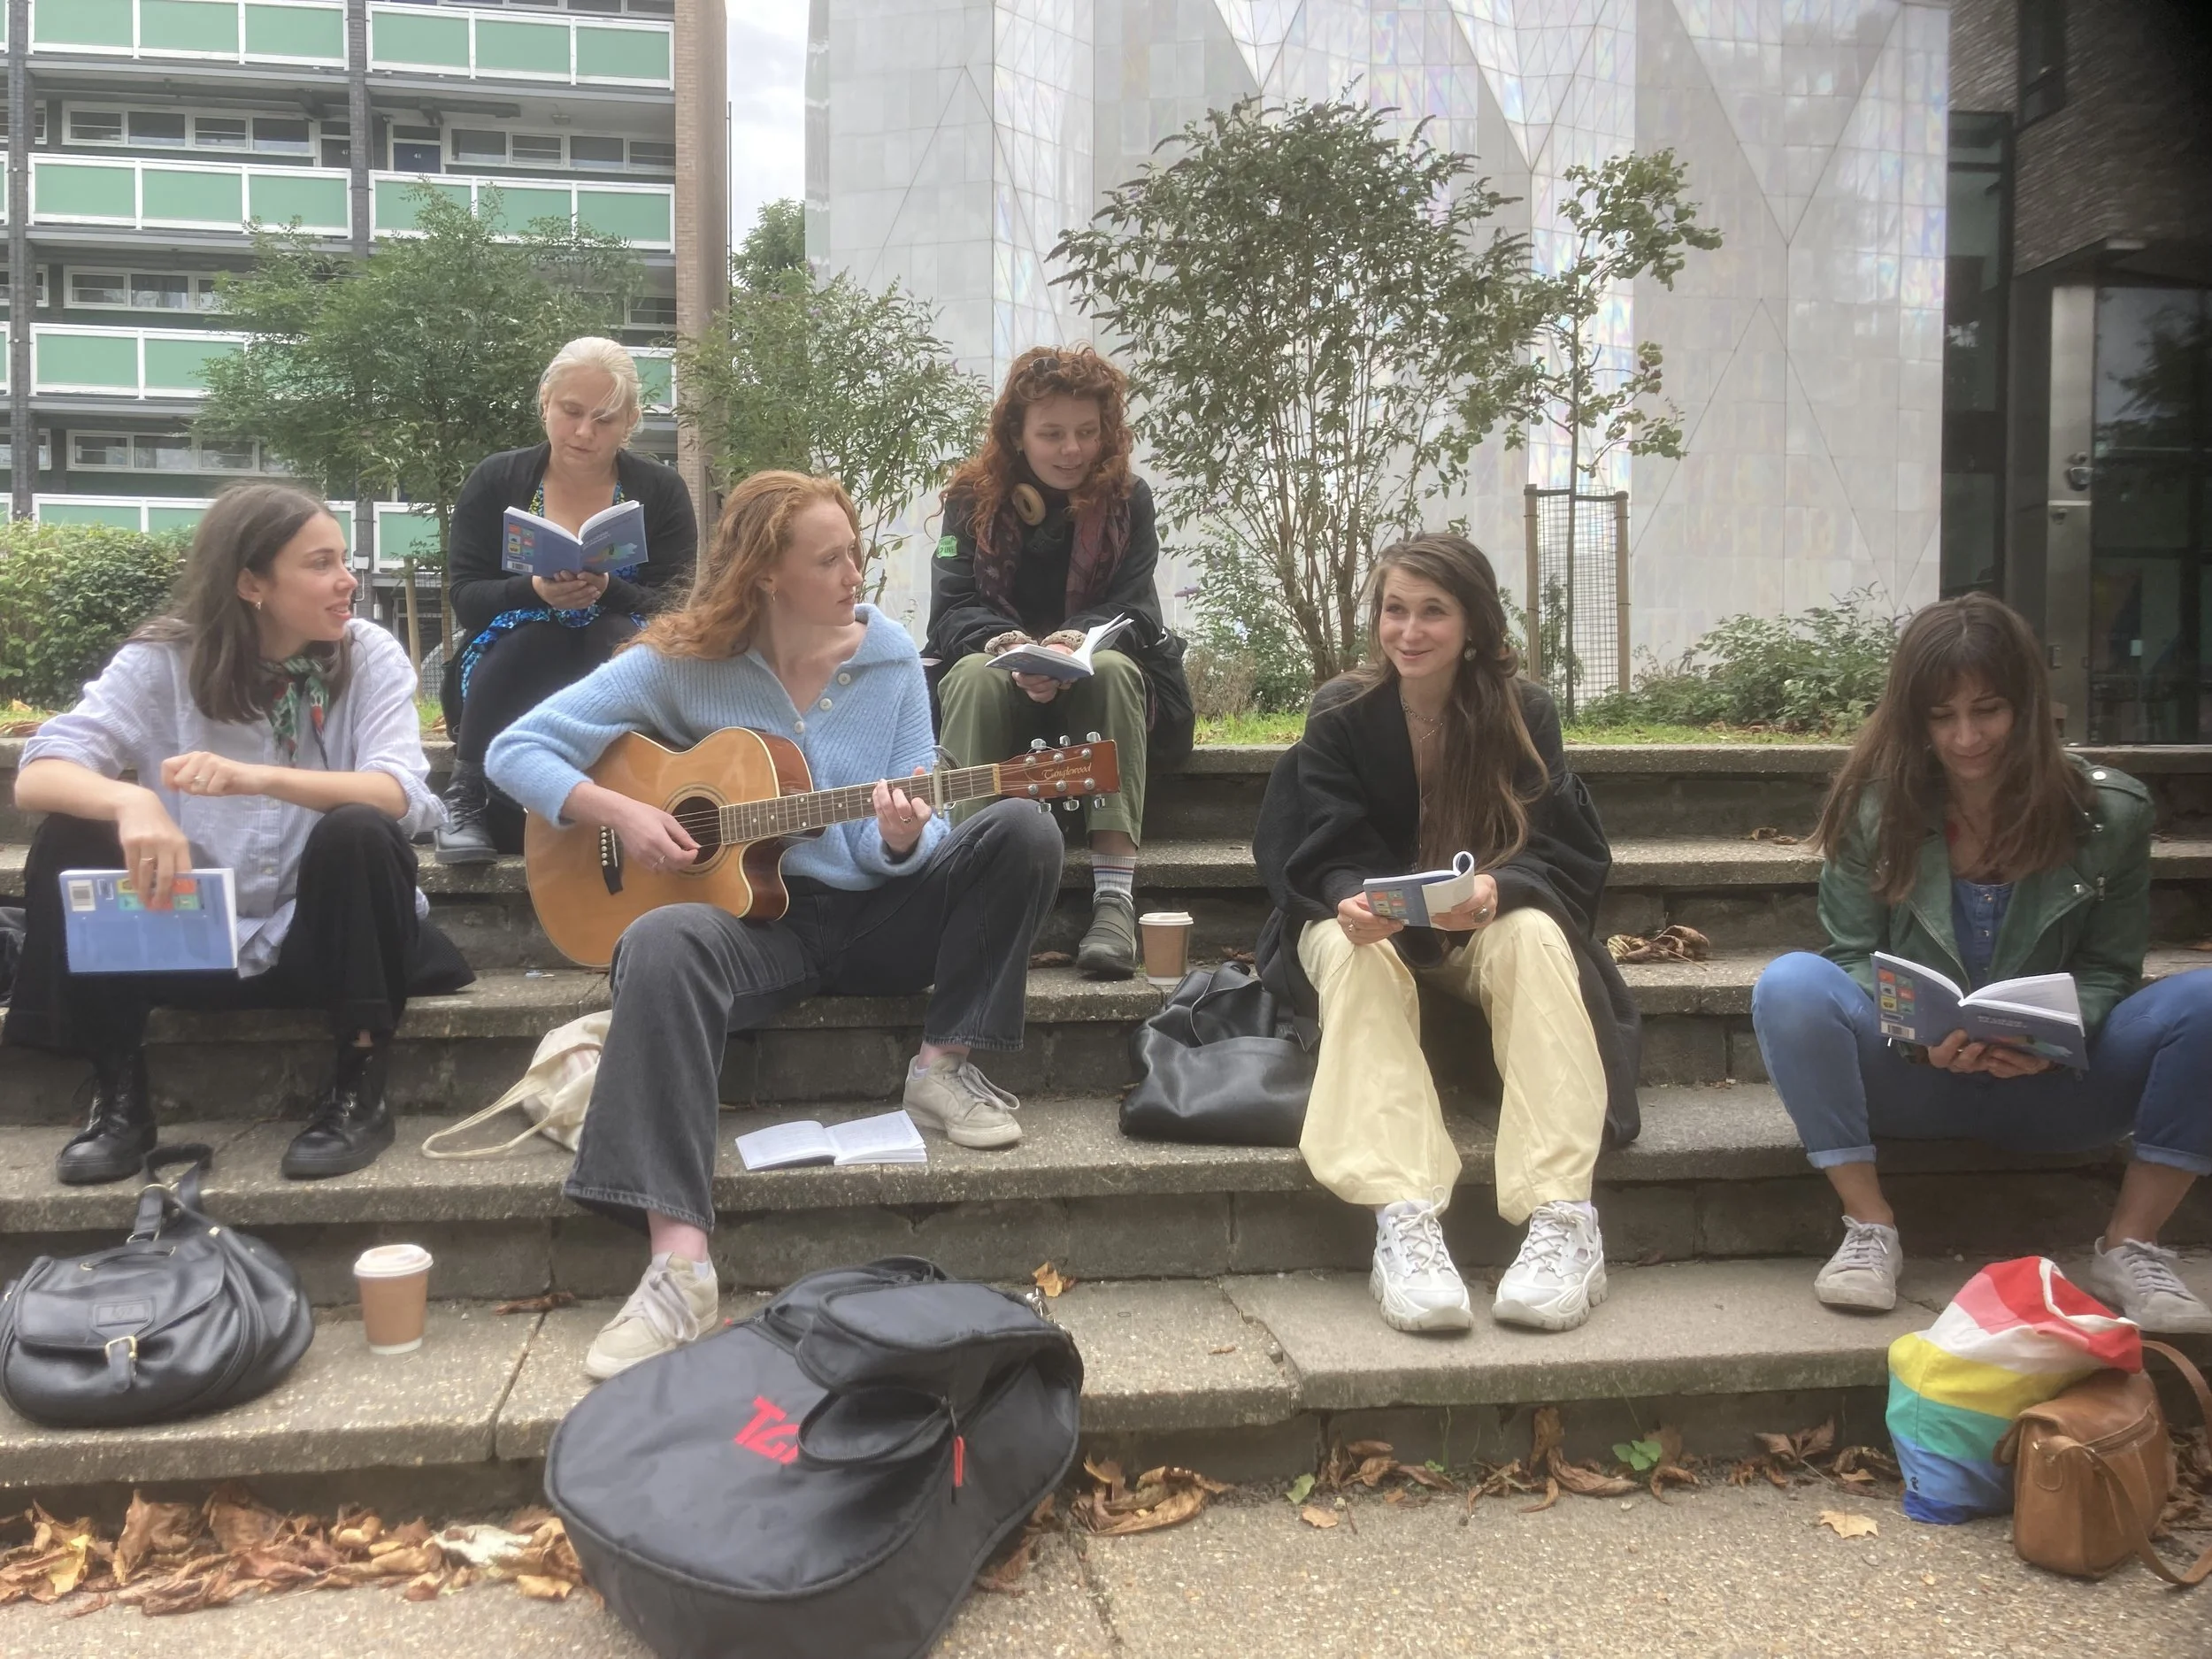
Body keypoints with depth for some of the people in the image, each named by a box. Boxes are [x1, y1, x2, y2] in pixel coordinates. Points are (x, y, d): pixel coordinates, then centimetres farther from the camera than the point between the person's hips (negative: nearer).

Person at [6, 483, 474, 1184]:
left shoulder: (371, 655, -5)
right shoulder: (163, 659, -5)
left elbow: (400, 795, -22)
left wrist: (260, 779, -39)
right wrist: (131, 802, -40)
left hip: (321, 937, -1)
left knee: (359, 832, -30)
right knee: (71, 840, -20)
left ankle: (359, 1094, -17)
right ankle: (119, 1096, -9)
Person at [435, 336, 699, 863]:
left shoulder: (661, 491, 3)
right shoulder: (496, 481, 5)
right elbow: (466, 600, -3)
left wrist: (606, 591, -26)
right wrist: (536, 591, -24)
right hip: (511, 680, 1)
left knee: (619, 634, -31)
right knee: (528, 634, -32)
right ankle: (467, 801, -22)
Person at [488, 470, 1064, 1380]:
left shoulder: (888, 652, 0)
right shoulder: (685, 660, -6)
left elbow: (909, 846, -2)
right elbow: (516, 750, -3)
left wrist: (903, 836, -26)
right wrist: (620, 813, -18)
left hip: (878, 913, 2)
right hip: (756, 913, -2)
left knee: (1021, 830, -20)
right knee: (663, 946, -37)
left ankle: (944, 1065, -11)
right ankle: (678, 1260, -41)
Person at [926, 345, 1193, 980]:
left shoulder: (1128, 499, 0)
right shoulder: (973, 498, 0)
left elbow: (1134, 611, -10)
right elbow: (951, 611, -10)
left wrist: (1076, 641, -33)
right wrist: (1007, 645, -33)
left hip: (1093, 675, 0)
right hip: (995, 668, 0)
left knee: (1114, 670, -34)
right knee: (977, 676, -34)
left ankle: (1115, 897, -43)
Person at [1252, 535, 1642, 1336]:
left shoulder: (1524, 712, -6)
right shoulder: (1340, 713, -7)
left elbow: (1565, 856, -12)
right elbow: (1326, 856, -12)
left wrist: (1498, 890, -35)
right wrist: (1352, 903, -36)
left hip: (1491, 921, 1)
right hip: (1363, 922, 0)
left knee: (1535, 938, -32)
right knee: (1357, 956, -34)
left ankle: (1564, 1220, -40)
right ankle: (1402, 1222, -47)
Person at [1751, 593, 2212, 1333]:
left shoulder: (2110, 812, -4)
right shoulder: (1873, 808, -7)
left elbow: (2107, 967, 0)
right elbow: (1853, 957, -4)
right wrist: (1916, 1033, -24)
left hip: (2050, 1088, 1)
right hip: (1907, 1077, -1)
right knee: (1791, 986, -31)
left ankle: (2129, 1249, -11)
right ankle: (1869, 1227, -17)